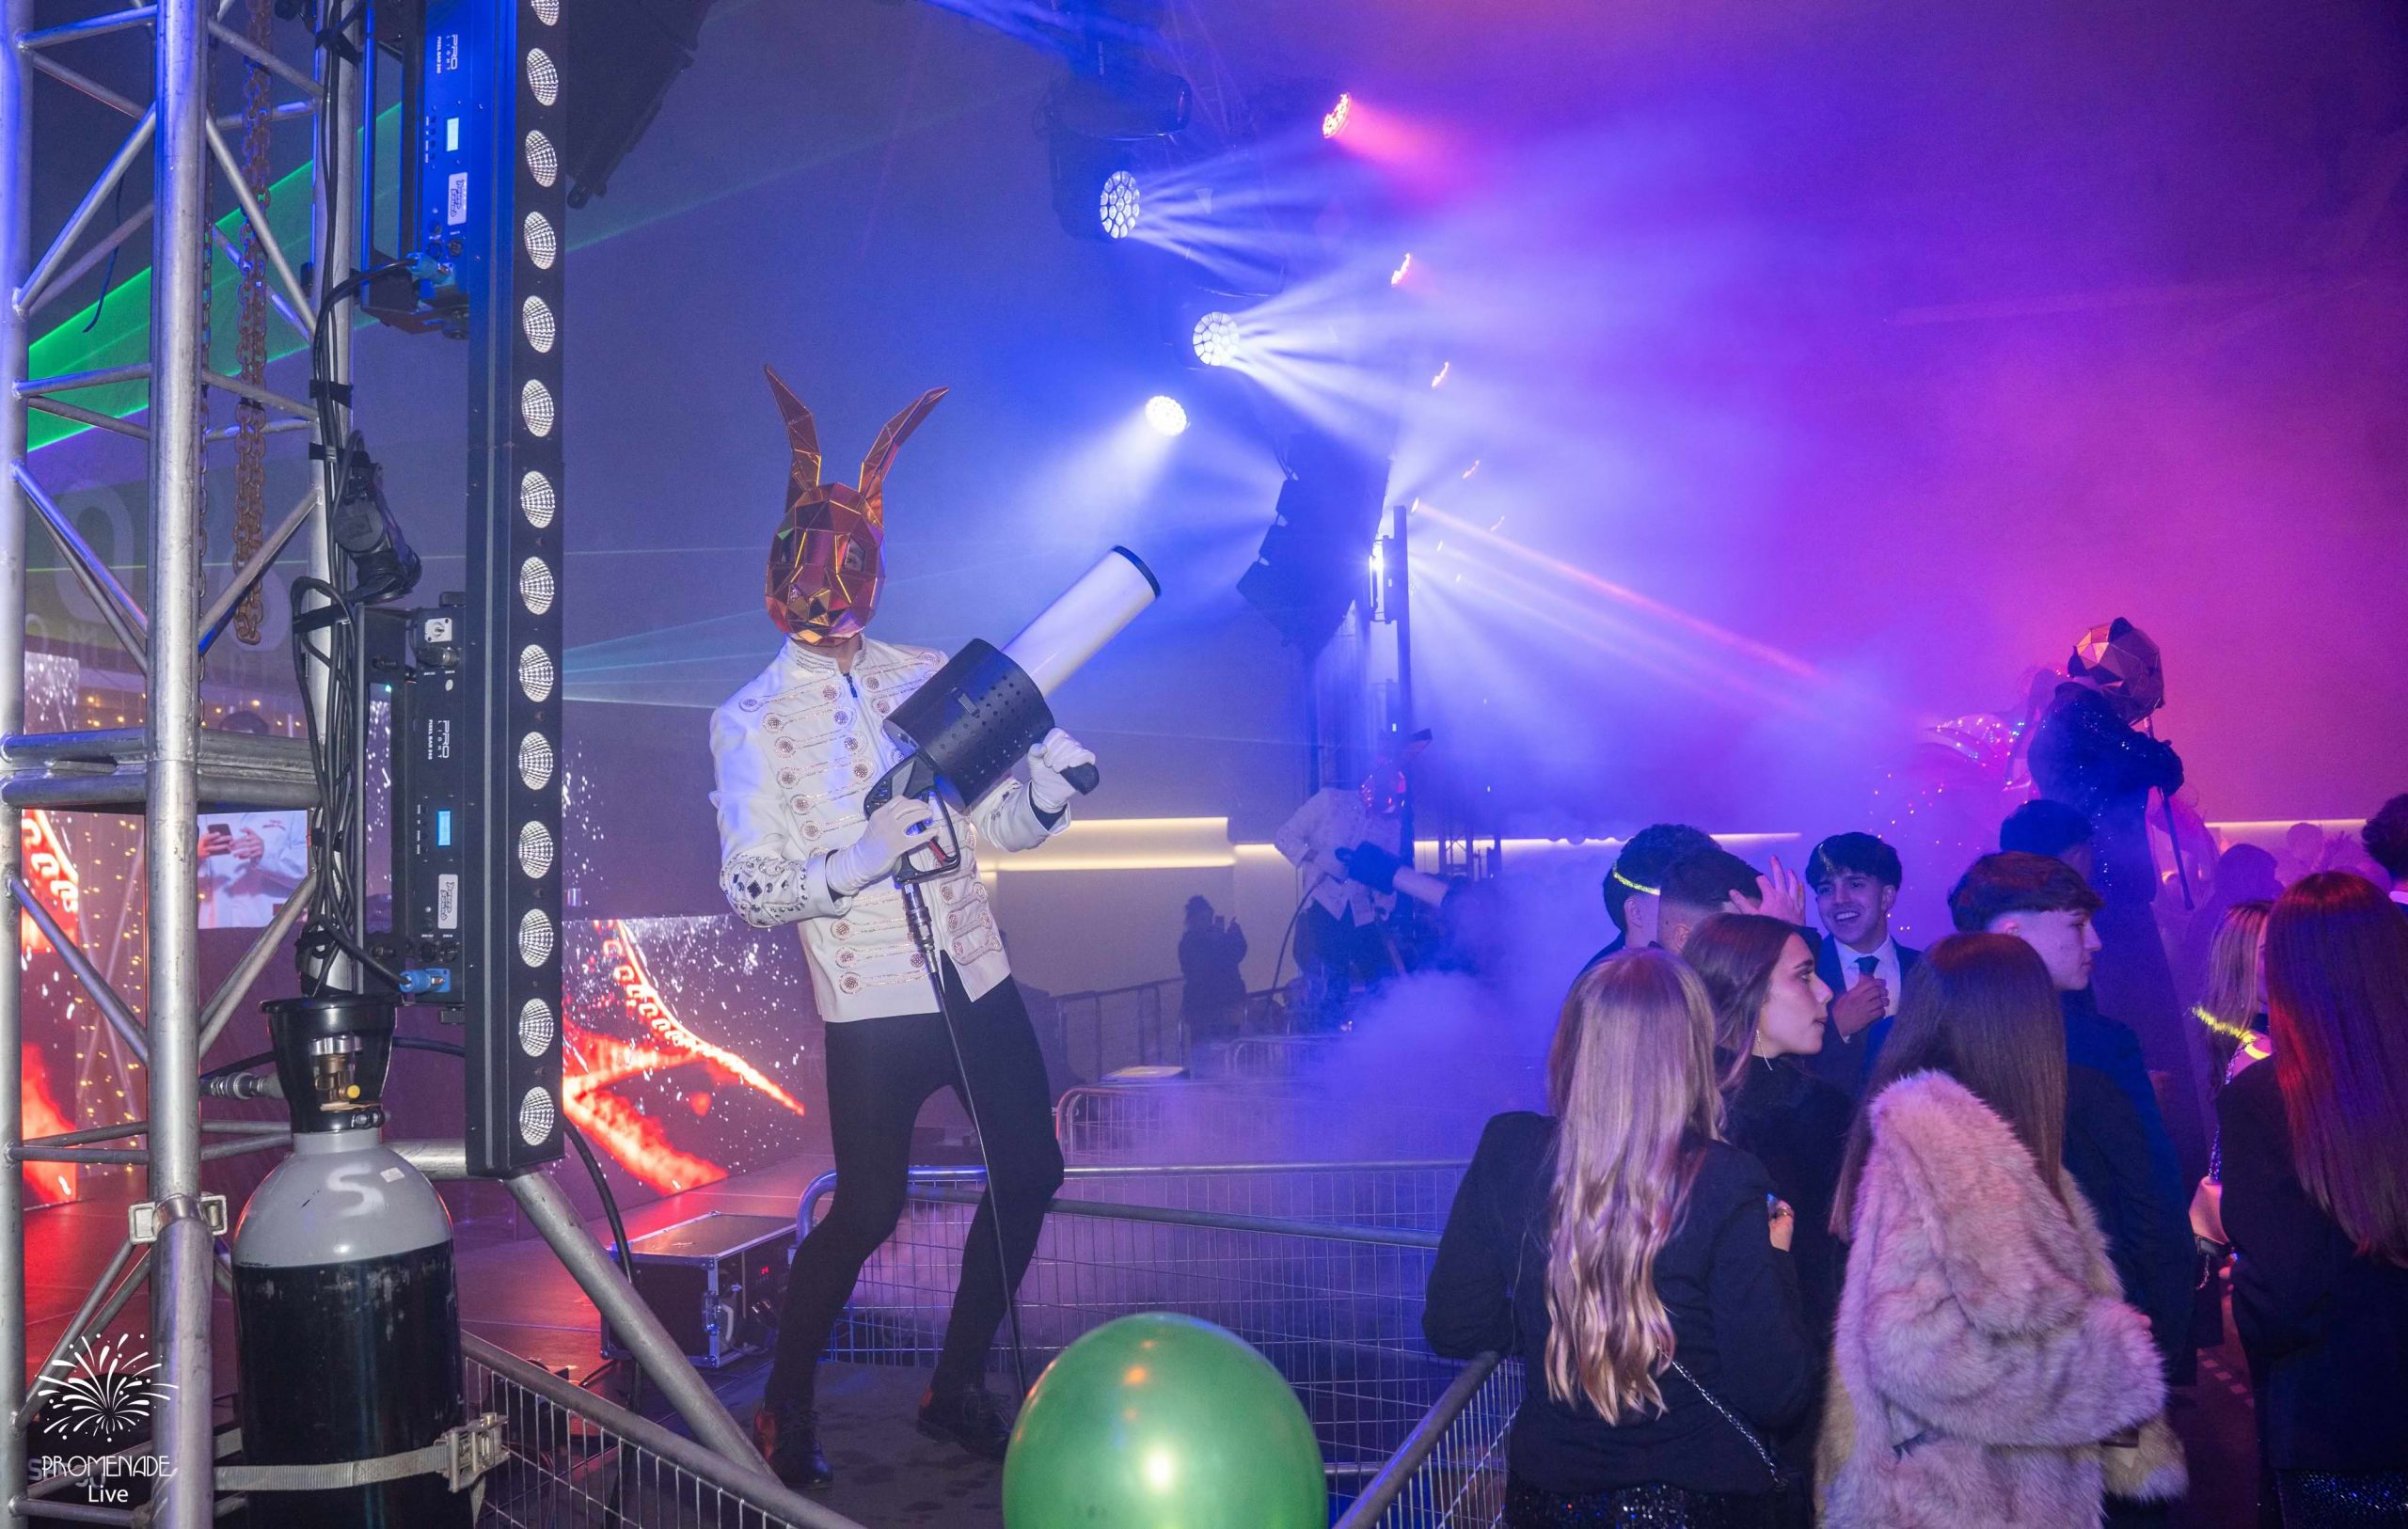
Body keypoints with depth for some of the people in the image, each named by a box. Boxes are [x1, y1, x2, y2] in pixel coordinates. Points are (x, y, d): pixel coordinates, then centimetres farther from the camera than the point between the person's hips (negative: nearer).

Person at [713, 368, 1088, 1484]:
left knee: (1028, 1173, 11)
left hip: (977, 980, 5)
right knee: (869, 1210, 0)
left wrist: (1048, 783, -13)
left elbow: (1004, 826, 8)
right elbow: (751, 891, -10)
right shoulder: (752, 721, -4)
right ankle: (783, 1415, 23)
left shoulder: (929, 678, 6)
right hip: (872, 1004, -5)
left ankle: (956, 1389, 30)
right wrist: (860, 860, -25)